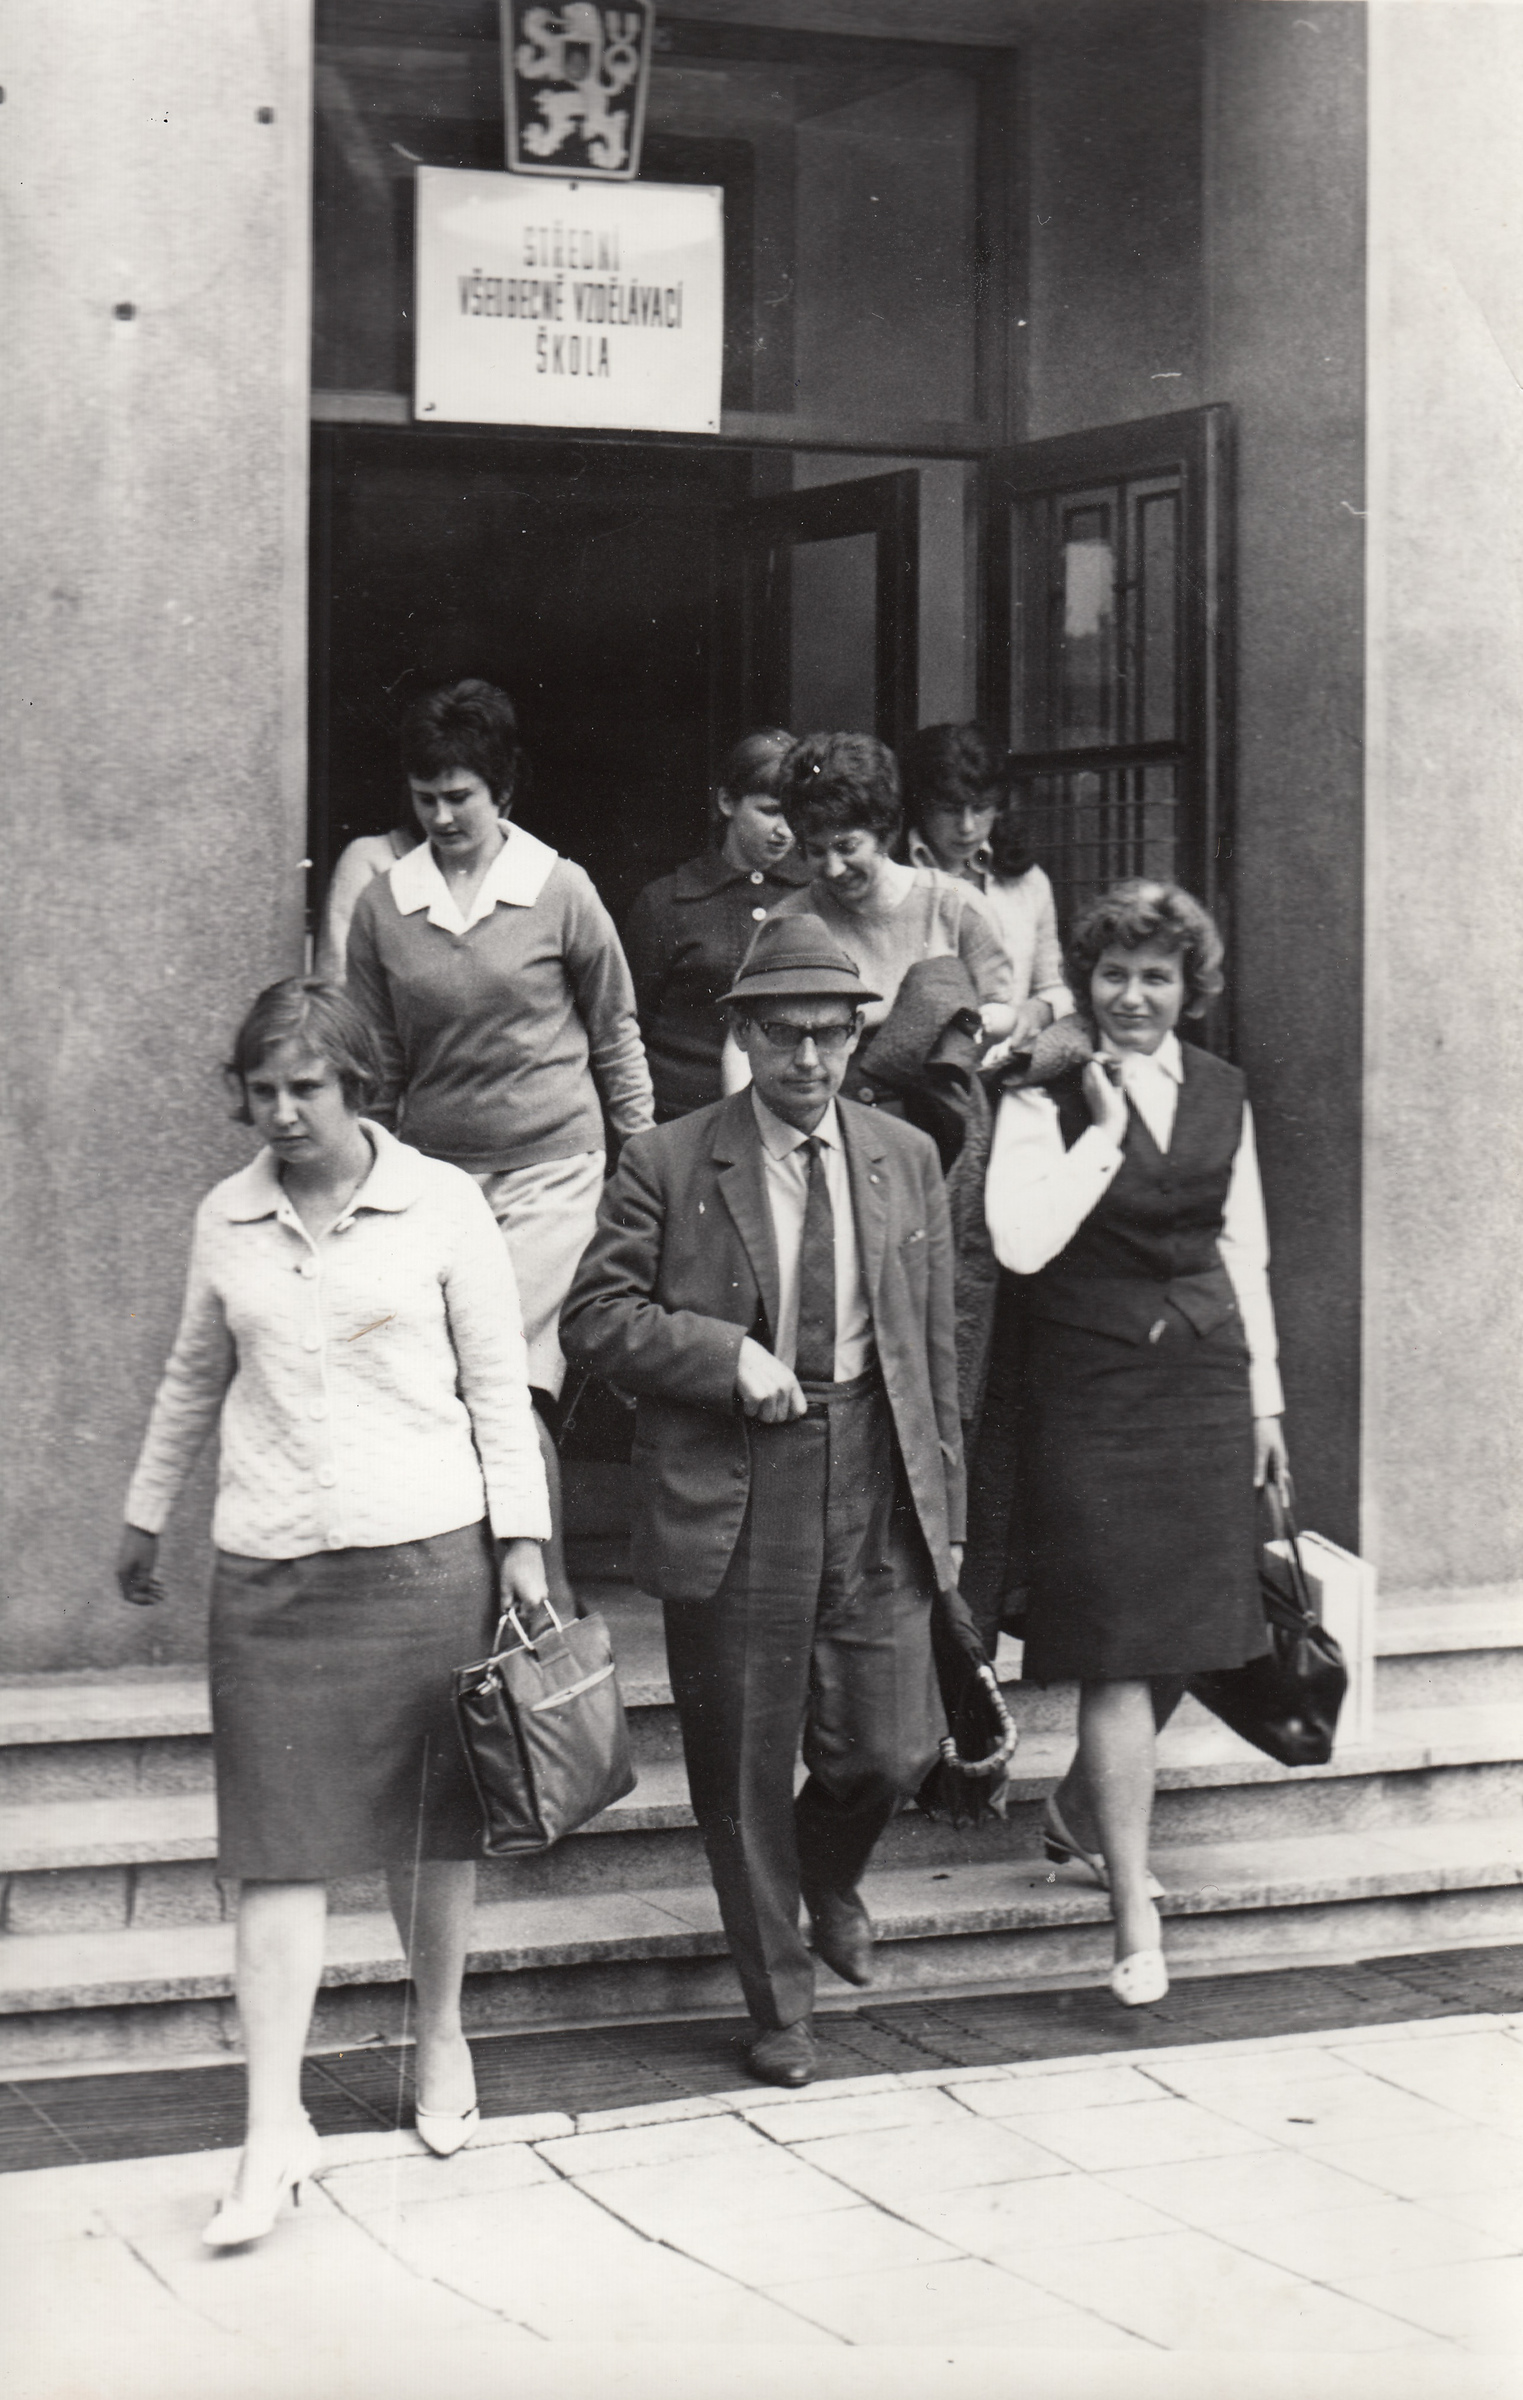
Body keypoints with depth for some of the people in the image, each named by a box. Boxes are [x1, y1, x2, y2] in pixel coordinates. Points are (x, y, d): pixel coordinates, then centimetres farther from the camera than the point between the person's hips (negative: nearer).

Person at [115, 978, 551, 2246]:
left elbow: (497, 1379, 3)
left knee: (432, 1821, 7)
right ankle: (275, 2128, -2)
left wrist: (522, 1536, -1)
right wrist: (146, 1514, 27)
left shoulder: (442, 1204, 0)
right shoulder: (227, 1220, 7)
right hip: (269, 1568, 2)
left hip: (425, 1549, -2)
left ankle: (442, 2041, 30)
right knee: (281, 1846, -3)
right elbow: (194, 1378, 20)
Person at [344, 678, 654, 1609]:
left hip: (552, 1169, -4)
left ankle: (545, 1604, -5)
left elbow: (616, 1033, 7)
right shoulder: (383, 907, 5)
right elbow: (377, 1059, 12)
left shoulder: (561, 892, -2)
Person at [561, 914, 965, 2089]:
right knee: (743, 1773, 5)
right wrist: (728, 1354, -16)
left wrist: (946, 1504, 10)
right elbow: (596, 1314, -4)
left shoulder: (907, 1160, 9)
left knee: (893, 1748, -1)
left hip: (877, 1492, 2)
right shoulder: (668, 1163, -2)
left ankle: (830, 1873, 35)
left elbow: (935, 1344, 12)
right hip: (731, 1496, -2)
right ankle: (781, 2006, 23)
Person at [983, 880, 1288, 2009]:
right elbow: (1020, 1241, -18)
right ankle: (1137, 1925, -2)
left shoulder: (1222, 1093, 10)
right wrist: (1105, 1131, -17)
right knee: (1119, 1656, -6)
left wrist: (1263, 1396, 15)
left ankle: (1081, 1806, 37)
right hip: (1094, 1394, -5)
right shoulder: (1045, 1097, -4)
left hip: (1206, 1383, 5)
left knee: (1187, 1636, 10)